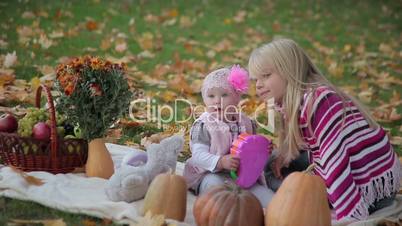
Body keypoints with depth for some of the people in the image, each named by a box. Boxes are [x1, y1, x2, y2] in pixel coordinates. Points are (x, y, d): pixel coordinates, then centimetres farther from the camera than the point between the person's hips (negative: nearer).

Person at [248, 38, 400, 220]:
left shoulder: (316, 100, -26)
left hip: (369, 188, -9)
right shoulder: (296, 100, 4)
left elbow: (336, 162, -31)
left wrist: (351, 218, -33)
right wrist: (283, 156, 1)